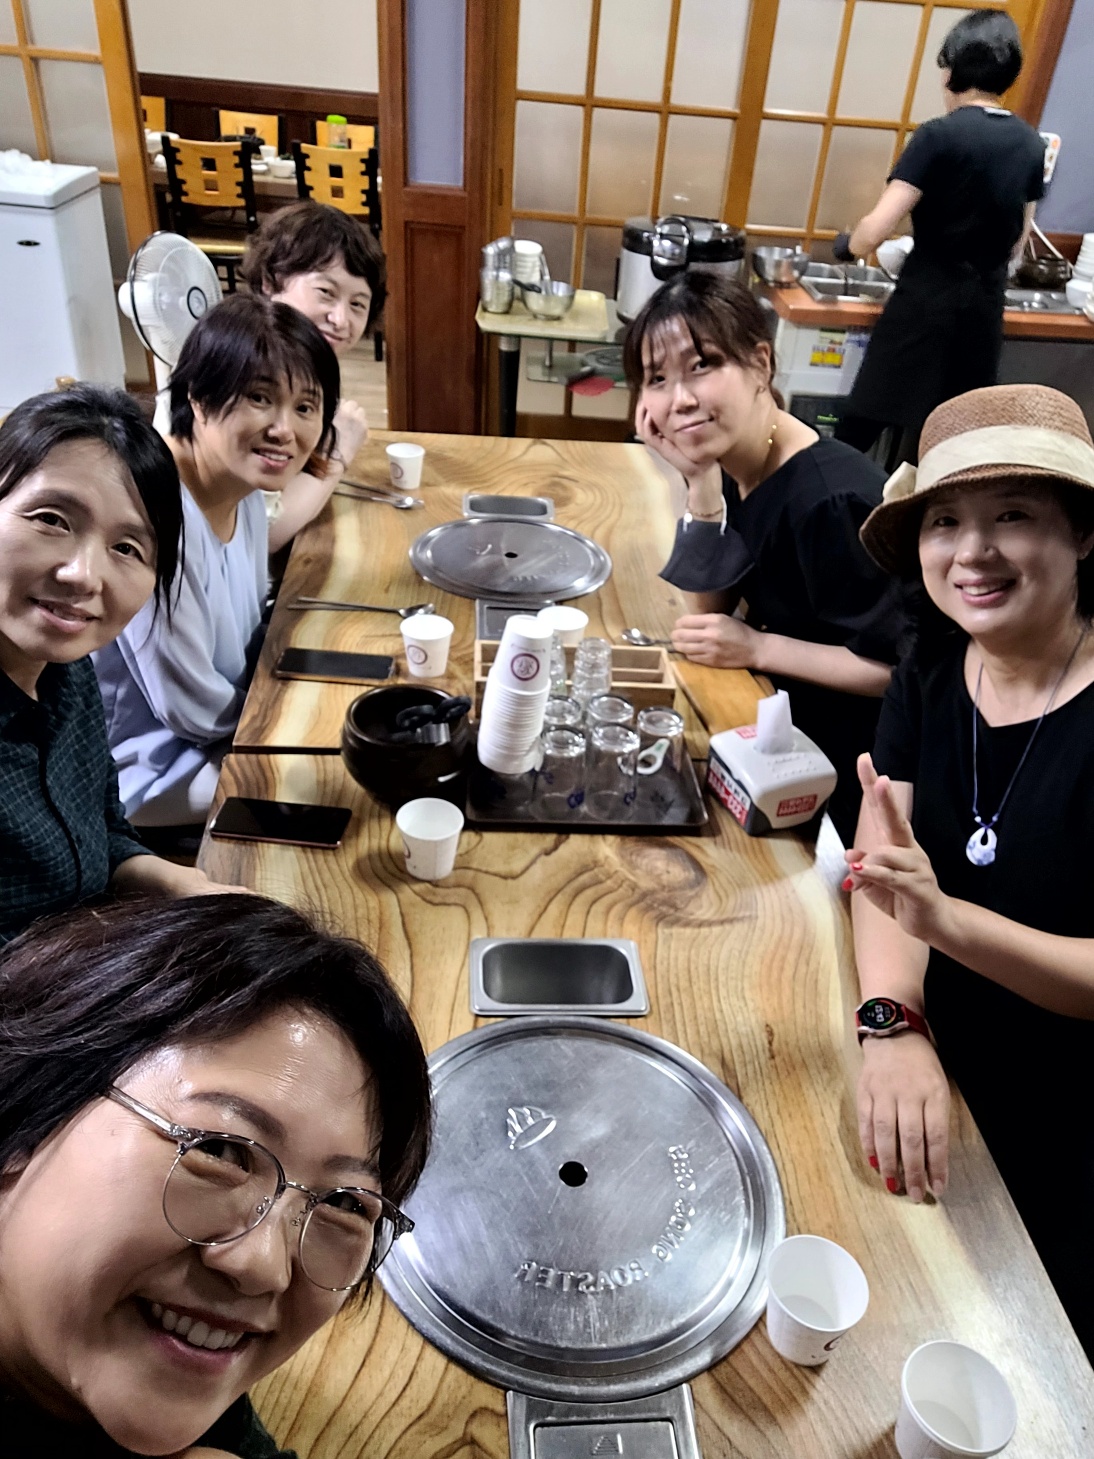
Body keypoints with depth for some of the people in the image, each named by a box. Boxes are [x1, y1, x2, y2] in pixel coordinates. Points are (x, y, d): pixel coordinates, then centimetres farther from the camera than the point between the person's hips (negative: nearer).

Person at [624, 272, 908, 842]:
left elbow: (897, 667, -26)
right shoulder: (731, 465, -5)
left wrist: (757, 648, -20)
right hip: (775, 721, 7)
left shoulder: (829, 500, -29)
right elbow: (707, 607, -2)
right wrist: (700, 482, -14)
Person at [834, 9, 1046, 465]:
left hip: (928, 298, -6)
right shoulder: (1032, 145, 7)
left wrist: (846, 246, 3)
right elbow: (1016, 245, 13)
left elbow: (877, 229, -17)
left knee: (863, 427, 4)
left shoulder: (940, 135, -12)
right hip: (986, 304, 6)